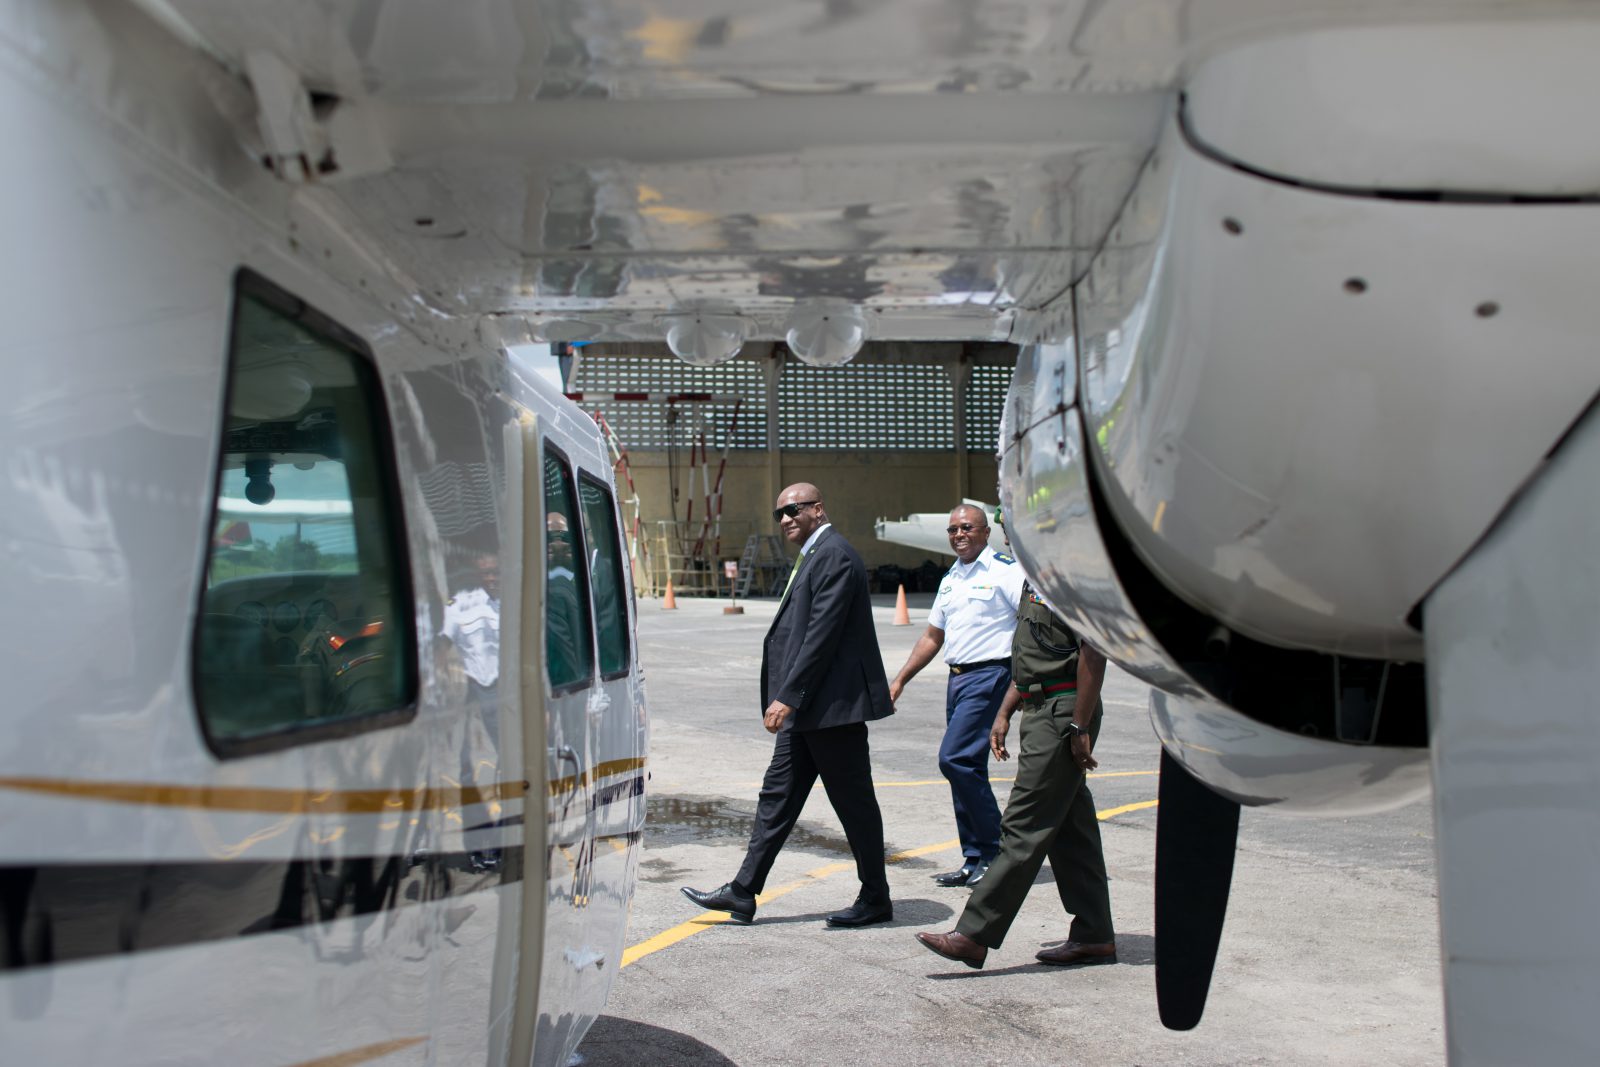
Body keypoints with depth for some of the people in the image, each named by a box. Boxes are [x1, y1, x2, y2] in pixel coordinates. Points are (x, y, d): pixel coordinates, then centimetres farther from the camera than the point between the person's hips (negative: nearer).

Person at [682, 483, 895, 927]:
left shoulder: (834, 556, -14)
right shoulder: (814, 556, 18)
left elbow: (822, 634, -21)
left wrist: (787, 697, -22)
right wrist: (787, 699, 19)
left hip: (833, 704, -11)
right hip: (807, 707, 11)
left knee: (854, 802, 0)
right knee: (778, 795, 10)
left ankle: (875, 899, 13)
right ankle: (743, 893, 15)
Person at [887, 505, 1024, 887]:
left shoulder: (1006, 570, -7)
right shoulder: (951, 579, 18)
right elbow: (933, 636, 24)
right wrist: (900, 680, 19)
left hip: (988, 675, -8)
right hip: (957, 678, 8)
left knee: (956, 759, -16)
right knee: (966, 767, 9)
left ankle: (996, 851, -4)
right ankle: (975, 860, 17)